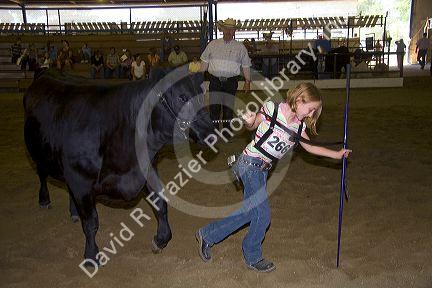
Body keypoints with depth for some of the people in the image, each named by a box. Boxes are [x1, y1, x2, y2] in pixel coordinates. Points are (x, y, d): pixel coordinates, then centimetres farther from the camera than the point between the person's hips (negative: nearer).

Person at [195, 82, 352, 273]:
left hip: (263, 169, 8)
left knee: (249, 212, 12)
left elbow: (310, 147, 14)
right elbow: (252, 126, 0)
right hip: (249, 164, -8)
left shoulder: (299, 125, 5)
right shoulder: (272, 109, -12)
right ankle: (253, 258, 20)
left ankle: (207, 235, 28)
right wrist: (249, 122, -22)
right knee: (263, 216, -4)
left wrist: (337, 154, 11)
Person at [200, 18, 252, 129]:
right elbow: (205, 62, 14)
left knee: (228, 108, 3)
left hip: (231, 82, 0)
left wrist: (247, 82, 7)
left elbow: (246, 66, 10)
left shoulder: (240, 47, 7)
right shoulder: (213, 44, 9)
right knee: (214, 108, -1)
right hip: (215, 80, 1)